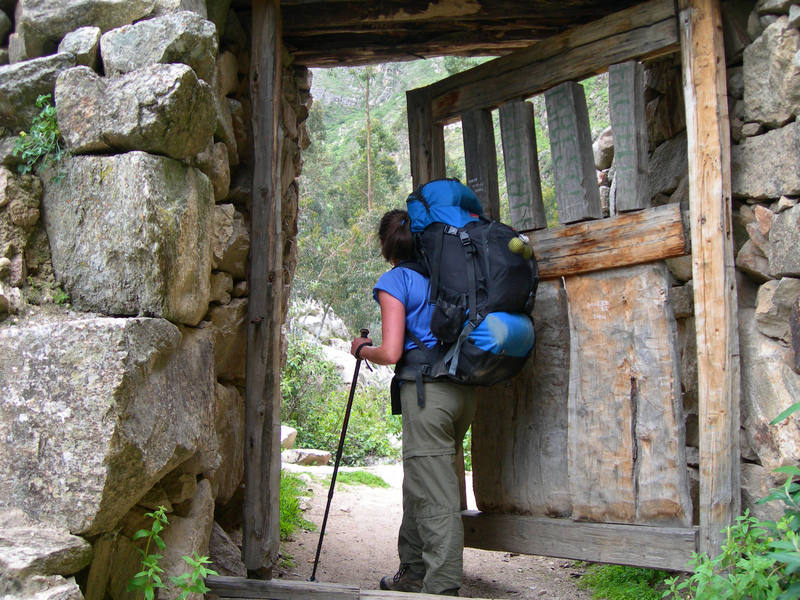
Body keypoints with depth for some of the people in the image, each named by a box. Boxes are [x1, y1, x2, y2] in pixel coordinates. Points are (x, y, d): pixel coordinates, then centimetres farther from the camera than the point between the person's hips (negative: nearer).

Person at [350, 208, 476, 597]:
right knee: (420, 483, 19)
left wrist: (361, 349, 8)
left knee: (436, 499, -4)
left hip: (426, 390, -7)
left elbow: (391, 353, -11)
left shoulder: (395, 280, -4)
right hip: (463, 388, 7)